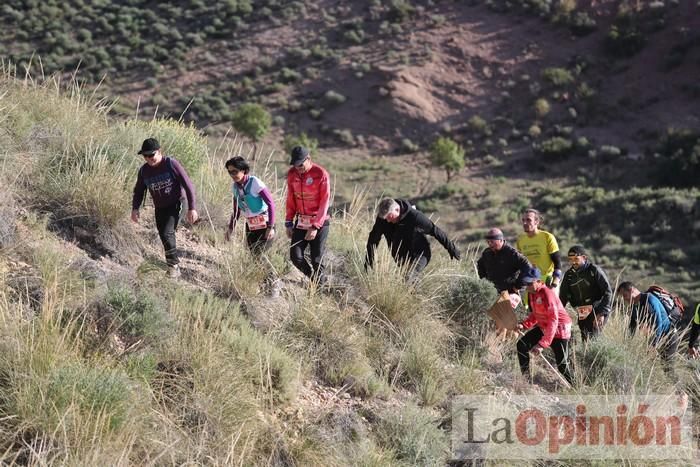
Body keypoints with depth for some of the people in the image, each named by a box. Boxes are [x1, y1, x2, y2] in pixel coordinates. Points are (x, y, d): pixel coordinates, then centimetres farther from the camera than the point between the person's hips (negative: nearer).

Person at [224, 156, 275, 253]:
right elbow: (236, 210, 15)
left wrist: (270, 227, -20)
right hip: (250, 226, 6)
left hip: (264, 224, -6)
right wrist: (231, 227, 6)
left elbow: (271, 203, -17)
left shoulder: (255, 183, -17)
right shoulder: (235, 187, 2)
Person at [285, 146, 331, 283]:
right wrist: (289, 223, 6)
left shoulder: (321, 174, -15)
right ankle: (313, 278, 18)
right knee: (295, 256, -4)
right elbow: (291, 200, 10)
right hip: (300, 222, 5)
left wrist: (315, 227, -19)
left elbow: (324, 203, -15)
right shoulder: (292, 174, 1)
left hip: (319, 222, -5)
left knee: (316, 260, -4)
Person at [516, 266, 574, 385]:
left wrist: (542, 344, -36)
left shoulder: (547, 294, -28)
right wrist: (524, 325, -6)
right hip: (543, 327, 9)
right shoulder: (533, 293, 0)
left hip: (559, 330, -9)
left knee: (562, 363, -6)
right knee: (522, 345, 0)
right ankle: (525, 377, 9)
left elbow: (553, 321, -32)